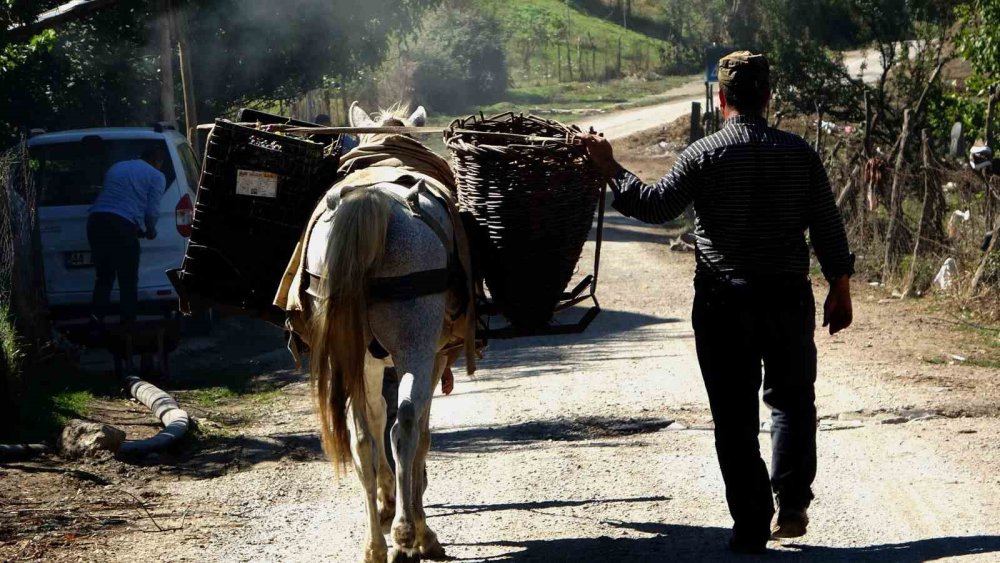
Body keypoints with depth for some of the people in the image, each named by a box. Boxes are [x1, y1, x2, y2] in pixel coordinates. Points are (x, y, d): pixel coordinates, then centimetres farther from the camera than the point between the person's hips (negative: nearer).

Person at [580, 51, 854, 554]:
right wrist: (840, 290, 11)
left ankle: (751, 526, 4)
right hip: (788, 297, 2)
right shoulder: (798, 153, 0)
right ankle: (792, 500, 4)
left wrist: (610, 169, 2)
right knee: (792, 399, 18)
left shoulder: (704, 155, -7)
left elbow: (656, 206, -10)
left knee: (735, 415, 4)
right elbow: (827, 226, 2)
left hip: (723, 302, -2)